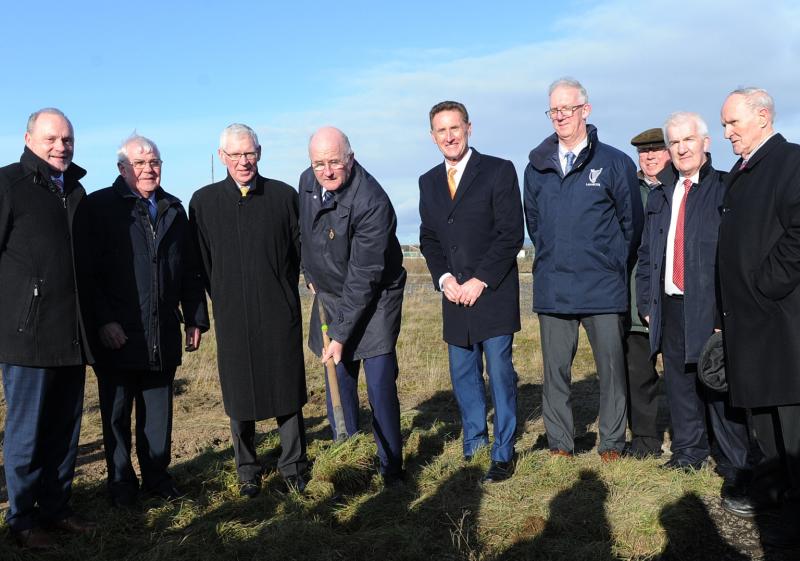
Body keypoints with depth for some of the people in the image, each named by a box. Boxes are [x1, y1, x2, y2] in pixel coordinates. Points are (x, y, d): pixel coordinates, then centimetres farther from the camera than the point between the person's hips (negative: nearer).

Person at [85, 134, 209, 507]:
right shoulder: (100, 206, -2)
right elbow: (89, 270, -8)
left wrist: (195, 318, 10)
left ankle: (157, 476, 25)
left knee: (158, 411, 11)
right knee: (117, 412, 8)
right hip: (117, 334, -4)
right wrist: (103, 321, -14)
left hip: (163, 335, 4)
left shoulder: (174, 210, 13)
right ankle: (121, 482, 22)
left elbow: (190, 272, 14)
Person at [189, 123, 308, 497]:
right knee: (240, 396, 8)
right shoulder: (204, 201, 4)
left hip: (280, 314, 0)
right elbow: (201, 262, 9)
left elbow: (300, 249, 9)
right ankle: (247, 471, 23)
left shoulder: (284, 195, 3)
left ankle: (292, 466, 20)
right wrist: (223, 298, 7)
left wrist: (282, 291, 7)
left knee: (288, 389, 5)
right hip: (232, 316, 1)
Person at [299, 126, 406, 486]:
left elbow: (364, 277, -27)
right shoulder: (307, 182, -4)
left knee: (380, 385, -8)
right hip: (329, 295, 6)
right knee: (338, 382, 8)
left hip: (374, 298, -6)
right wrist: (311, 276, 19)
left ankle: (391, 468, 7)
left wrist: (341, 334, -25)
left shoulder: (372, 203, -27)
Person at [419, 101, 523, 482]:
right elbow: (428, 238, 14)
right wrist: (444, 277, -4)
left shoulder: (499, 171, -4)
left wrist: (479, 281, -13)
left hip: (493, 294, -5)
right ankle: (473, 446, 25)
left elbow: (511, 234, -9)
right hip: (454, 295, 5)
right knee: (463, 376, 11)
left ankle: (503, 454, 11)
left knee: (500, 374, 0)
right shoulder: (428, 182, 12)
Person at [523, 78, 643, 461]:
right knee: (555, 369, 6)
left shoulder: (614, 163, -1)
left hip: (603, 286, -2)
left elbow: (632, 222, 4)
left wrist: (614, 266, 6)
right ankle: (560, 444, 18)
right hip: (552, 287, 3)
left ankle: (612, 445, 18)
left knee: (611, 367, 4)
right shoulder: (537, 167, 8)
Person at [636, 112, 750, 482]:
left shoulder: (725, 189, -2)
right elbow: (646, 253, 17)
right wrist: (646, 302, 11)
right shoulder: (660, 195, 15)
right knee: (678, 382, 12)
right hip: (671, 307, 5)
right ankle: (688, 451, 26)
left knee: (718, 384, -2)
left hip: (711, 307, -5)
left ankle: (735, 461, 12)